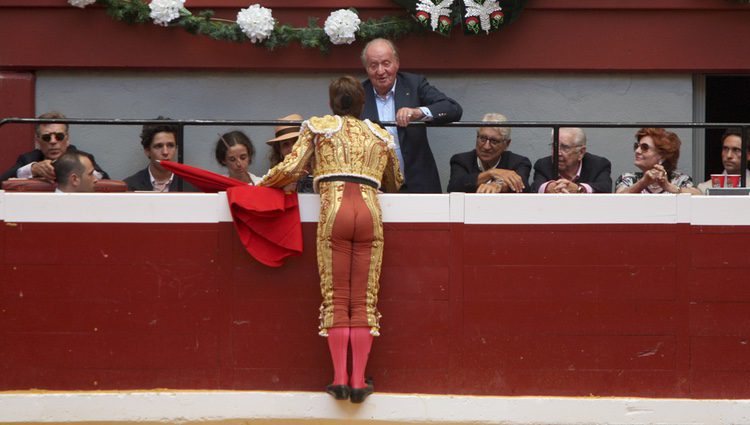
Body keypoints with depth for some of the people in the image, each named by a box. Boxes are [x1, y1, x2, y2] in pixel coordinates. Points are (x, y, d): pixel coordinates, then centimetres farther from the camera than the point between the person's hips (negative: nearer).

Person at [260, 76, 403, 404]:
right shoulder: (379, 135, 22)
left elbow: (291, 169, 3)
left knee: (336, 298, 1)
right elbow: (394, 184, 31)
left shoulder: (319, 126, 13)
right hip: (370, 211, 2)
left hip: (334, 210, -2)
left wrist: (262, 183, 21)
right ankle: (359, 380, -2)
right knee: (364, 300, 2)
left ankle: (340, 378, -4)